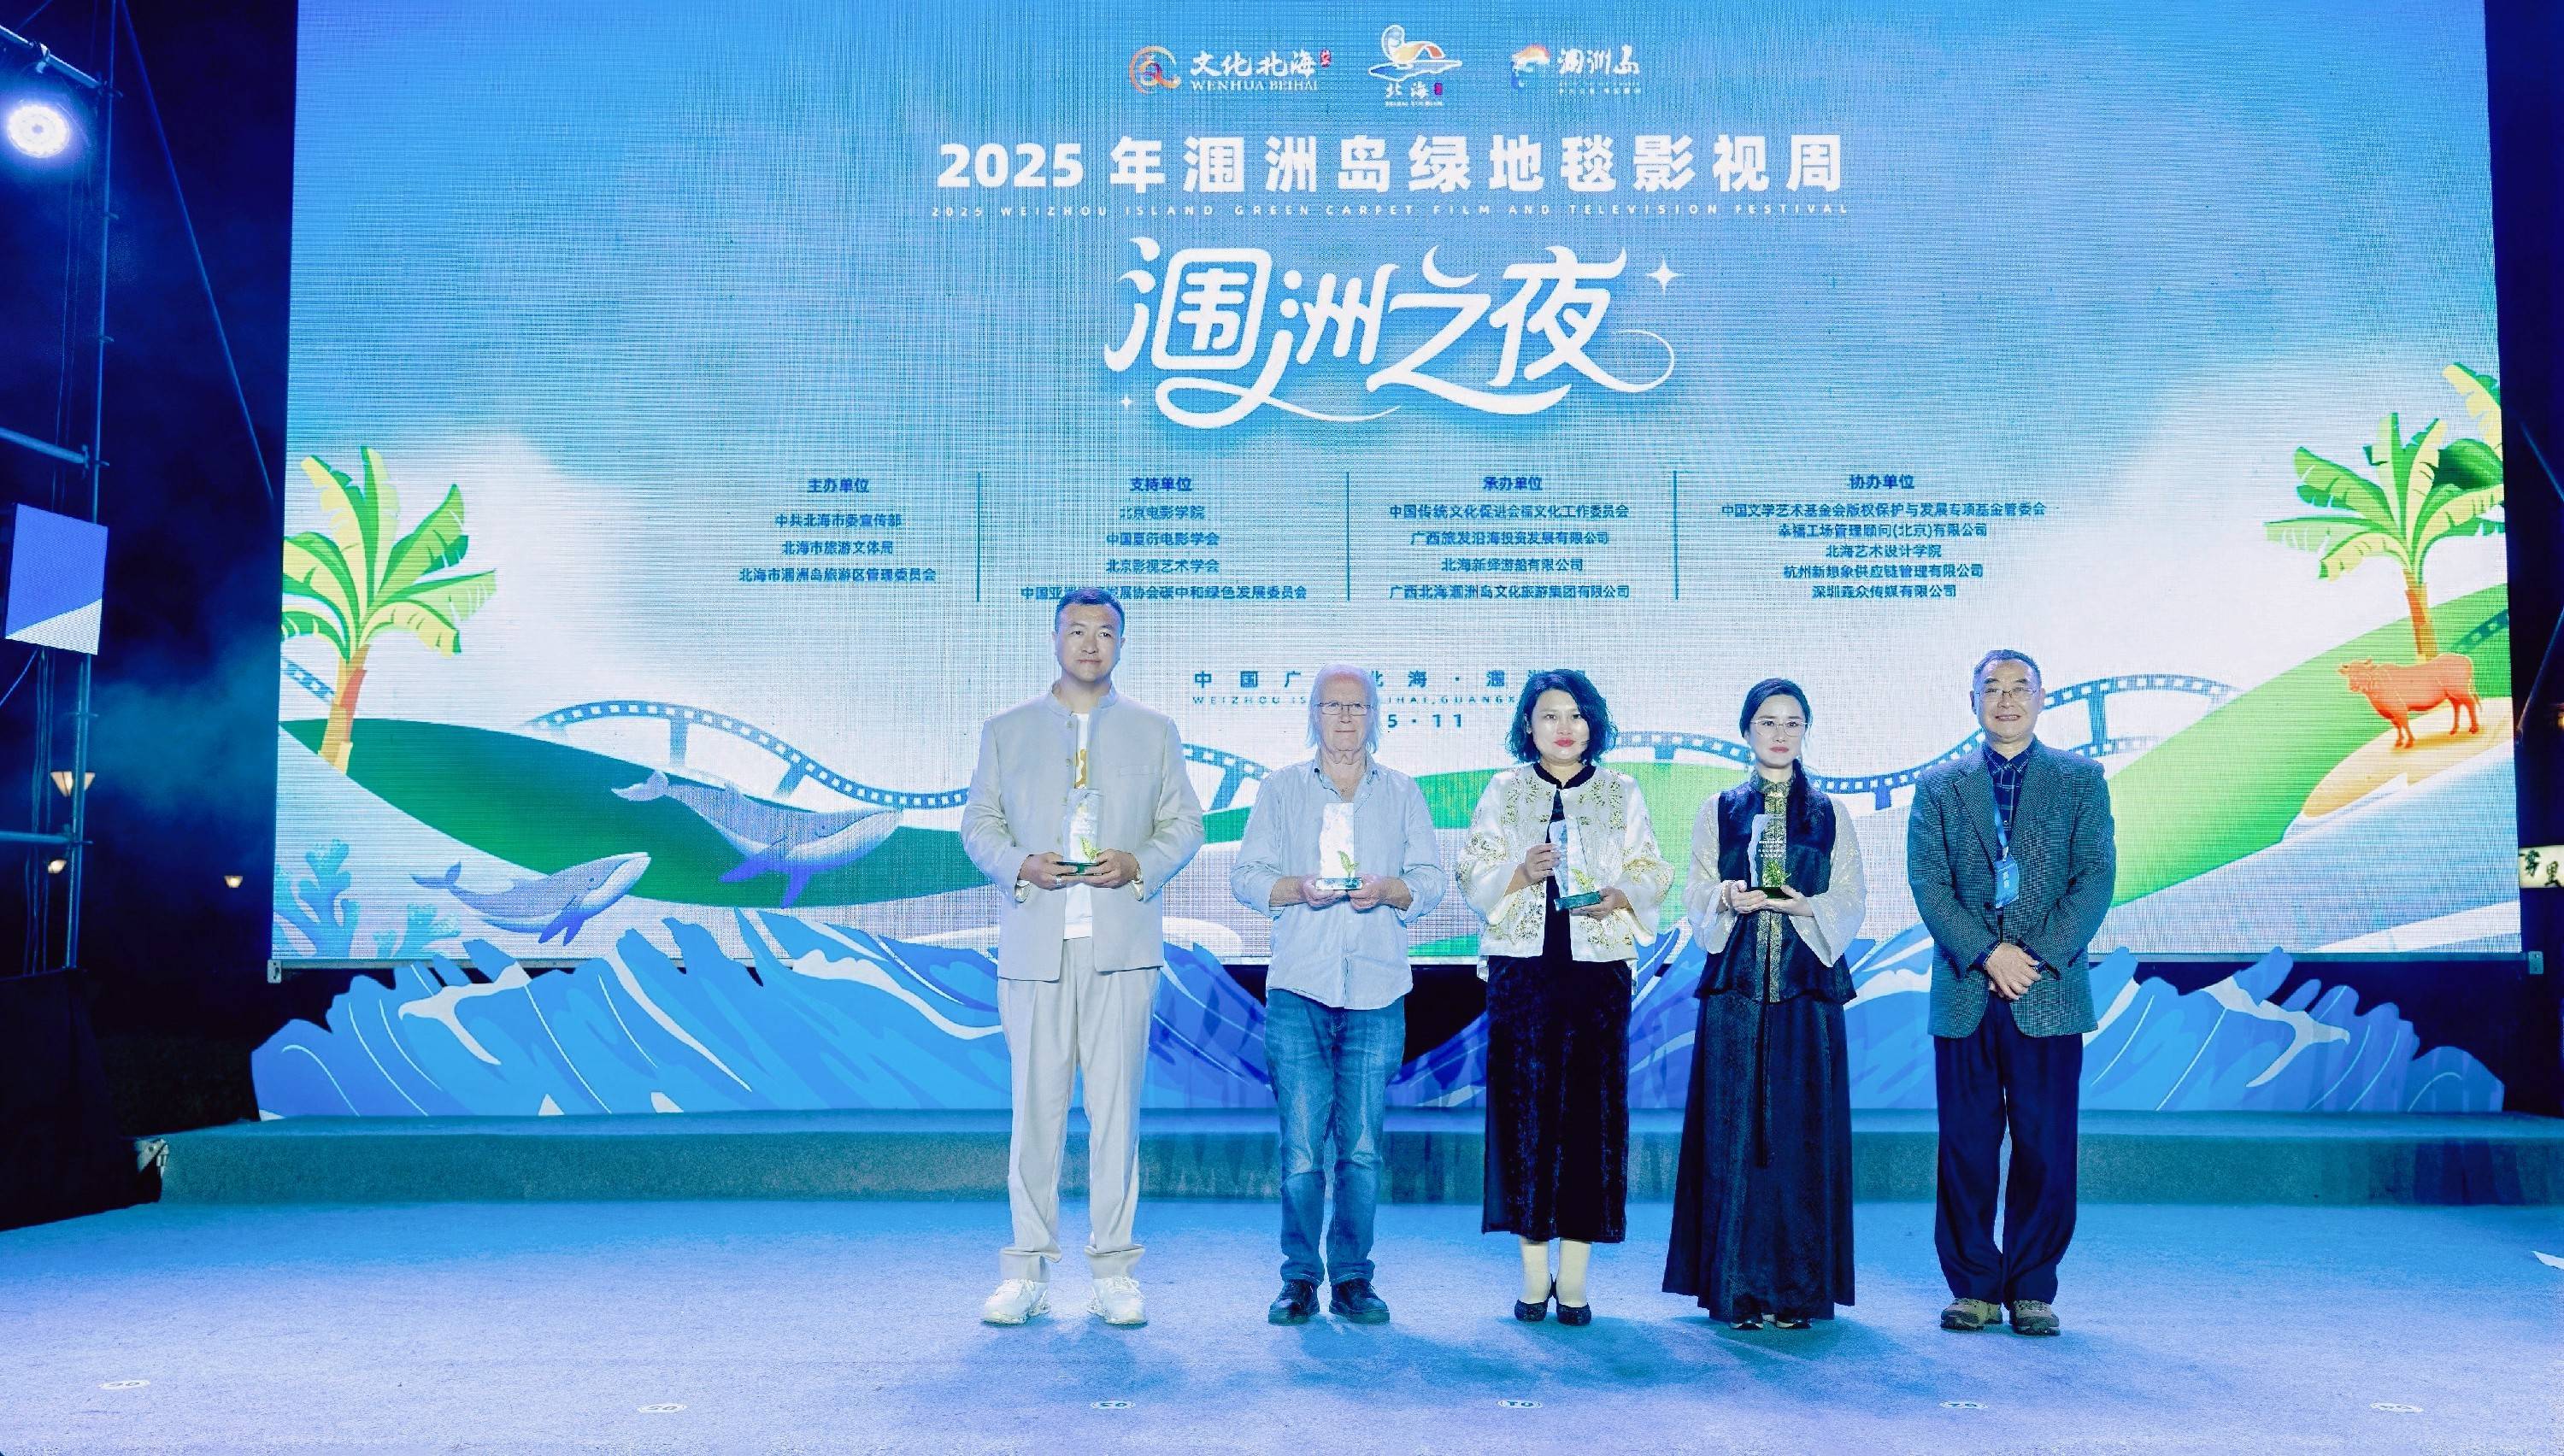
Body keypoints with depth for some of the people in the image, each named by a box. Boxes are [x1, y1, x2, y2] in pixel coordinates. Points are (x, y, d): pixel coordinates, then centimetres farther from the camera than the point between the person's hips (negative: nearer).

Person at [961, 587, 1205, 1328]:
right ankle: (1026, 1270, 9)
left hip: (1121, 942, 0)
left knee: (1116, 1106, 0)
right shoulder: (1005, 731, 13)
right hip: (1034, 942, 0)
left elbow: (1184, 824, 11)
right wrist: (1020, 866, -9)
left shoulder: (1154, 732, 14)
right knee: (1035, 1107, 0)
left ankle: (1114, 1270, 9)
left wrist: (1138, 864, -9)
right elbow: (978, 823, 11)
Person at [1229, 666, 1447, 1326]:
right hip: (1298, 989, -1)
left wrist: (1388, 889, -13)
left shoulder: (1403, 793, 14)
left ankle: (1352, 1278, 12)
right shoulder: (1281, 790, 12)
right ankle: (1299, 1278, 8)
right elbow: (1247, 875, 6)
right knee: (1301, 1143, -3)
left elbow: (1431, 881, 8)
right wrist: (1297, 888, -13)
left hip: (1377, 994, 1)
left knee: (1363, 1146, 2)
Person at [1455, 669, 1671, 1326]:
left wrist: (1619, 896, -13)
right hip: (1522, 968, 0)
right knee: (1524, 1106, -2)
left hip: (1598, 968, 0)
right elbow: (1474, 874, 5)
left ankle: (1574, 1278, 7)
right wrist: (1522, 872, -14)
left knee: (1590, 1109, -2)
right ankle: (1534, 1275, 8)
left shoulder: (1621, 793, 10)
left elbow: (1651, 872, 7)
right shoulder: (1504, 792, 10)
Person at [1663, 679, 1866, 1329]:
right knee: (1733, 1132, -2)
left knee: (1803, 1133, -1)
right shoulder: (1718, 811, 10)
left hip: (1807, 988, 0)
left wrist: (1808, 905, -13)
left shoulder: (1830, 815, 10)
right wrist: (1727, 900, -15)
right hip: (1735, 987, 0)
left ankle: (1799, 1288, 7)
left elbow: (1853, 901, 5)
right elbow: (1696, 898, 6)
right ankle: (1737, 1287, 4)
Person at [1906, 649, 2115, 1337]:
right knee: (1966, 1147, 3)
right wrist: (1986, 955, -11)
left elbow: (2096, 876, 1)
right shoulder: (1938, 785, 10)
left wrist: (2039, 957, -10)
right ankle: (1973, 1286, 13)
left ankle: (2033, 1290, 13)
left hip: (2049, 993, 0)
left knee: (2046, 1147, 2)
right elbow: (1927, 880, 1)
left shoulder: (2080, 780, 9)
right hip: (1965, 994, 1)